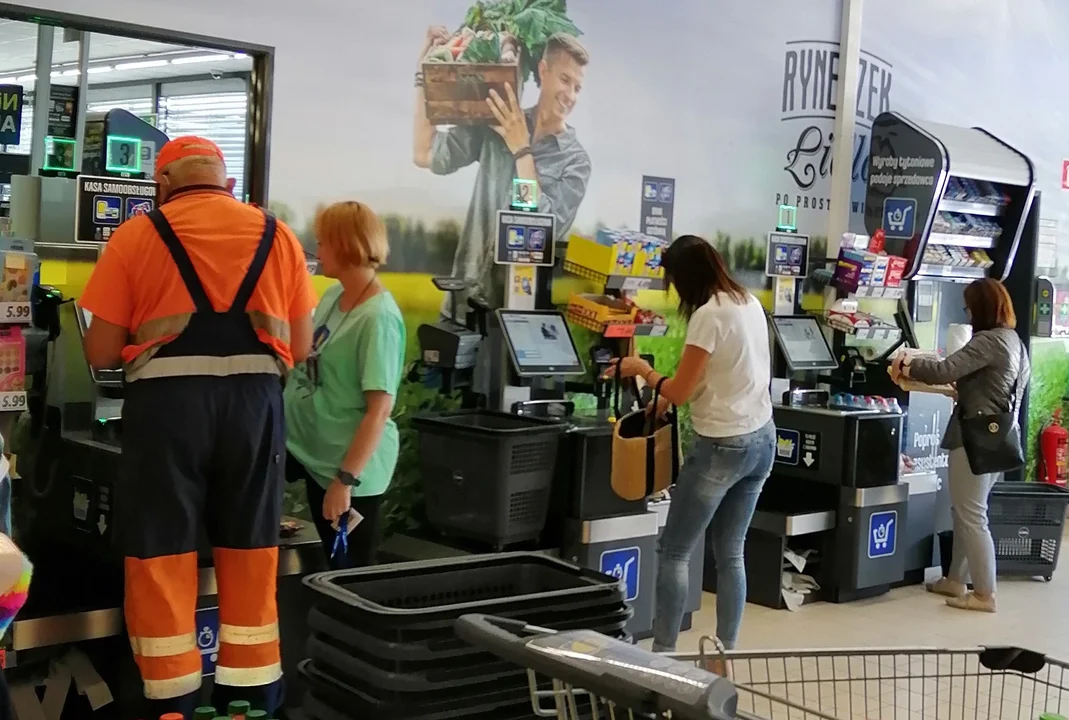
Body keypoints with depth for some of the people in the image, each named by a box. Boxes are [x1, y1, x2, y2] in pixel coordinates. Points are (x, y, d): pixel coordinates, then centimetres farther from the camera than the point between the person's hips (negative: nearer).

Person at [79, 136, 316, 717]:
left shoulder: (138, 235, 4)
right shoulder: (278, 236, 10)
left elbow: (100, 353, 3)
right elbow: (300, 349, 11)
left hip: (166, 403, -2)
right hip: (254, 401, 3)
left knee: (160, 558, 9)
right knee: (250, 555, 13)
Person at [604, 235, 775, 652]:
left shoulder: (709, 315, -17)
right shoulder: (750, 303, 9)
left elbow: (680, 391, -13)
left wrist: (643, 370, 4)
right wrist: (669, 400, 15)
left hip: (722, 446, -8)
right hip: (761, 439, 8)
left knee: (673, 553, 2)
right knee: (730, 554, 12)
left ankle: (663, 653, 4)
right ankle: (726, 651, 15)